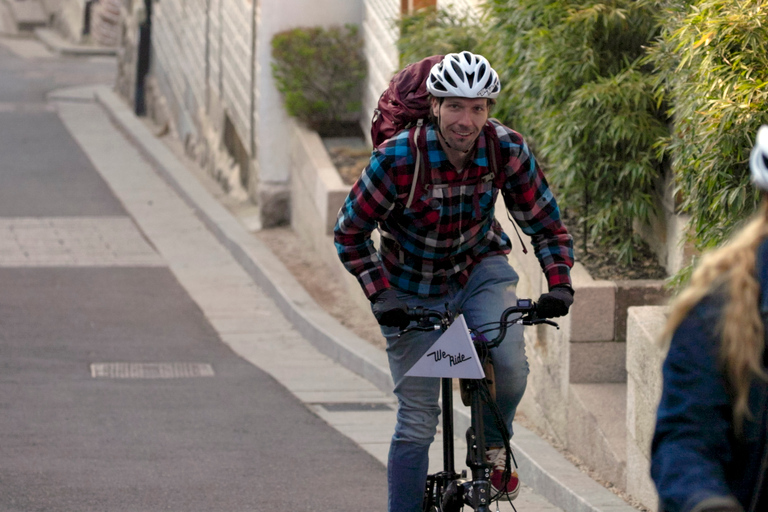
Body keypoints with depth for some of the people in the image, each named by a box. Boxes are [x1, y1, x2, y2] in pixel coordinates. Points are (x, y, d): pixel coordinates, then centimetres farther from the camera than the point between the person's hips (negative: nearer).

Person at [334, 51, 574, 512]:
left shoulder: (508, 151, -20)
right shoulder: (397, 158, -27)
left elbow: (547, 226, -9)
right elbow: (350, 233, -15)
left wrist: (560, 286, -25)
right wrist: (383, 298, -24)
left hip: (480, 269, 1)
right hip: (415, 290, -1)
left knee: (510, 363, -27)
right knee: (417, 422, -3)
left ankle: (492, 445, 2)